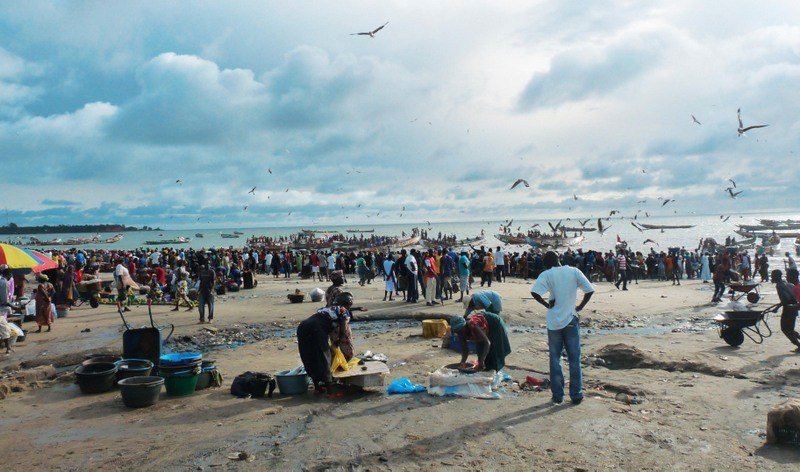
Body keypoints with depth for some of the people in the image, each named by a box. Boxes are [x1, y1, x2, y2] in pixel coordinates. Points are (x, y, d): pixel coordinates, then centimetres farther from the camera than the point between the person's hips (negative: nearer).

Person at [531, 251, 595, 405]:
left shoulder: (546, 274, -6)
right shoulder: (574, 271, -1)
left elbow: (534, 292, -20)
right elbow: (590, 290, -5)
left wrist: (547, 305, -7)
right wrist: (580, 307, 5)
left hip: (554, 322, -1)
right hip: (571, 320, 1)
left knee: (555, 359, 10)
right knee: (574, 359, 10)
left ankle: (557, 395, 13)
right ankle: (576, 395, 15)